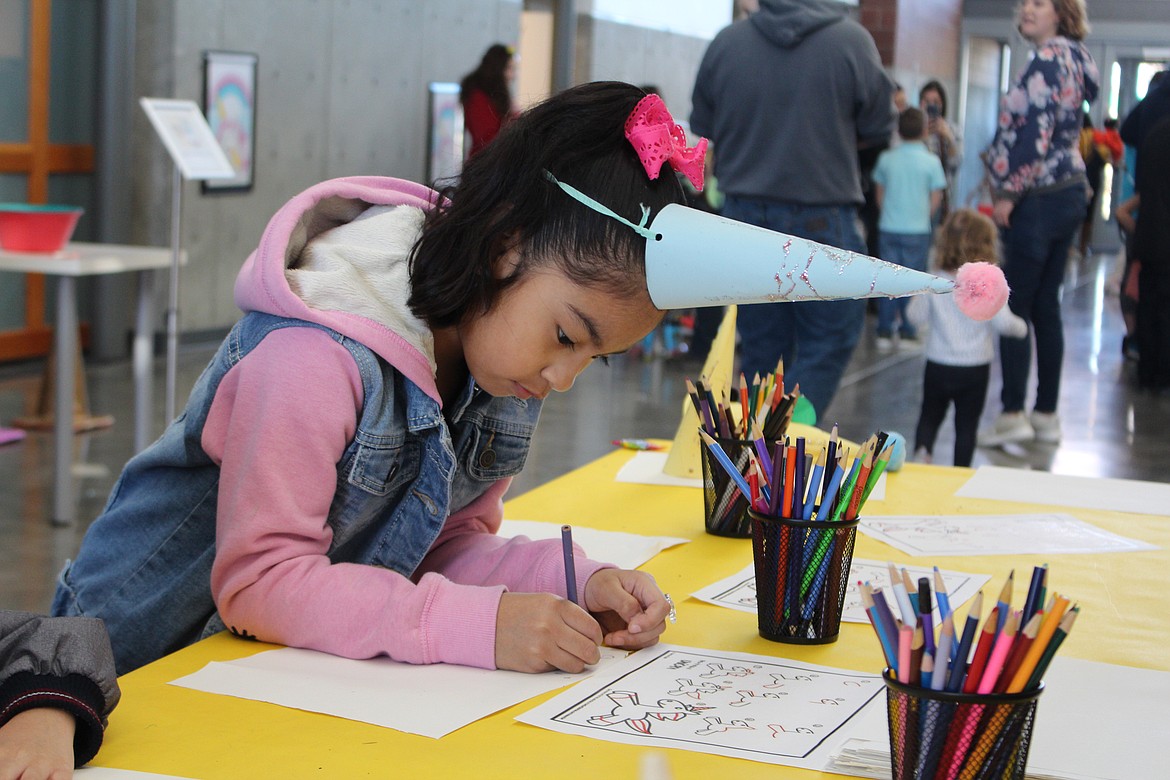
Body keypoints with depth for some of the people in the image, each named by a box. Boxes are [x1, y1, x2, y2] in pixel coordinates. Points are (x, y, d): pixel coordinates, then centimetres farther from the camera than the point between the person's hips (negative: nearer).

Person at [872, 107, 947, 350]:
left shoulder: (886, 159, 0)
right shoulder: (931, 162, -7)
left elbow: (879, 194, 7)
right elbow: (935, 199, -2)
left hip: (888, 228, 2)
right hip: (917, 230, -2)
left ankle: (884, 332, 7)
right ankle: (907, 332, 7)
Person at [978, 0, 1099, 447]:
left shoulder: (1049, 59, -13)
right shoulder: (1073, 59, 16)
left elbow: (1038, 130, -21)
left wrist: (1009, 192, -17)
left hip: (1039, 200, -9)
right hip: (1067, 195, 9)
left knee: (1014, 306, -4)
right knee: (1044, 307, 12)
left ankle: (1013, 414, -2)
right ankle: (1046, 415, 16)